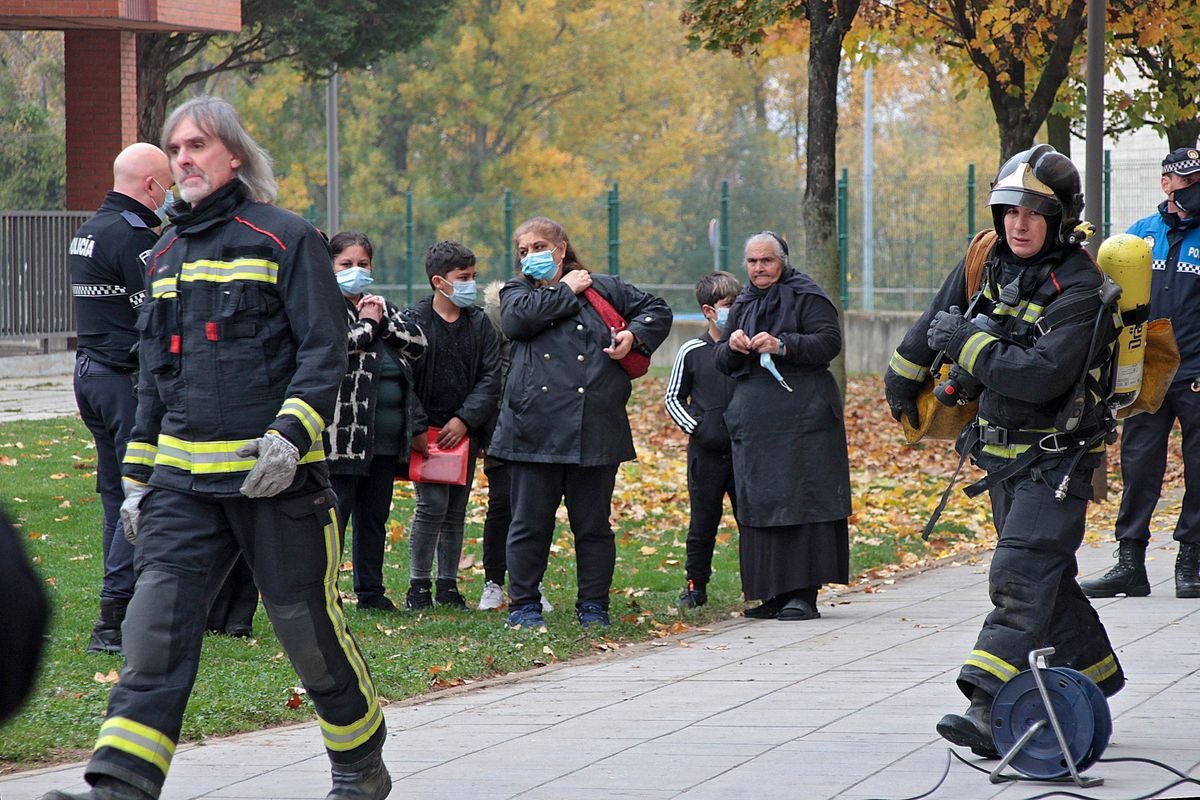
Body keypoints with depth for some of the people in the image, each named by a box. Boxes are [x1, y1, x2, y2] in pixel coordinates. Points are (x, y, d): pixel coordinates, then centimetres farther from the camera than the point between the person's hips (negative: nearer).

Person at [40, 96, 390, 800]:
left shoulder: (286, 239, -2)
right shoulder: (168, 254, 17)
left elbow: (325, 349, -8)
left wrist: (291, 435, -21)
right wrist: (138, 473, 19)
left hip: (274, 473, -5)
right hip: (184, 478, 5)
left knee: (306, 622, 4)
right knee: (157, 619, -9)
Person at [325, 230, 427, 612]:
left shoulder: (380, 306, 18)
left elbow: (418, 343, 10)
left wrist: (385, 319, -4)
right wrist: (366, 325, -10)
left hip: (387, 435, 7)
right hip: (344, 434, -7)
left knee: (374, 517, 13)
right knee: (335, 514, -7)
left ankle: (370, 590, 20)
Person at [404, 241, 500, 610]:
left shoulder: (479, 323, 6)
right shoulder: (414, 320, -6)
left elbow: (491, 378, 3)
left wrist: (465, 420, -8)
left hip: (464, 429, 4)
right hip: (426, 429, -4)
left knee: (457, 510, 8)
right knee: (433, 503, -11)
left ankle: (448, 585, 17)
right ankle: (419, 586, -3)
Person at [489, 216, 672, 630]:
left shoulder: (604, 288, 13)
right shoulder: (517, 292, 13)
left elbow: (657, 310, 20)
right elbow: (517, 320, -9)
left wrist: (634, 336, 1)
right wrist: (566, 292, -2)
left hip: (595, 430, 0)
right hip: (536, 428, 0)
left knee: (593, 524, 5)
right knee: (530, 522, 1)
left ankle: (593, 606, 15)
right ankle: (523, 605, 11)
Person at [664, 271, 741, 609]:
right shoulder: (692, 352, -1)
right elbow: (673, 398, 8)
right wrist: (696, 429, -5)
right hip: (706, 452, -1)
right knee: (703, 521, 5)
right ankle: (696, 586, 14)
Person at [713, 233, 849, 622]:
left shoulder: (806, 296, 0)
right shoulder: (743, 304, 20)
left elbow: (830, 341, -11)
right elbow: (721, 361, 19)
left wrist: (783, 346, -22)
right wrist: (732, 346, -4)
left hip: (801, 415, -7)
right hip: (754, 420, 7)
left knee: (800, 500, -10)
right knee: (759, 503, 4)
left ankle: (803, 593, -10)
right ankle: (773, 594, 8)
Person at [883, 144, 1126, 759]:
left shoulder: (1078, 288, -21)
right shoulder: (989, 264, 2)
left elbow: (1043, 375, -31)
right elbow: (937, 321, 23)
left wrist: (968, 342, -23)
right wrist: (905, 374, 34)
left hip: (1056, 460, -8)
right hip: (1002, 456, 8)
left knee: (1020, 578, -17)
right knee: (1045, 580, 16)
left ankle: (989, 709, -27)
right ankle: (1095, 675, 32)